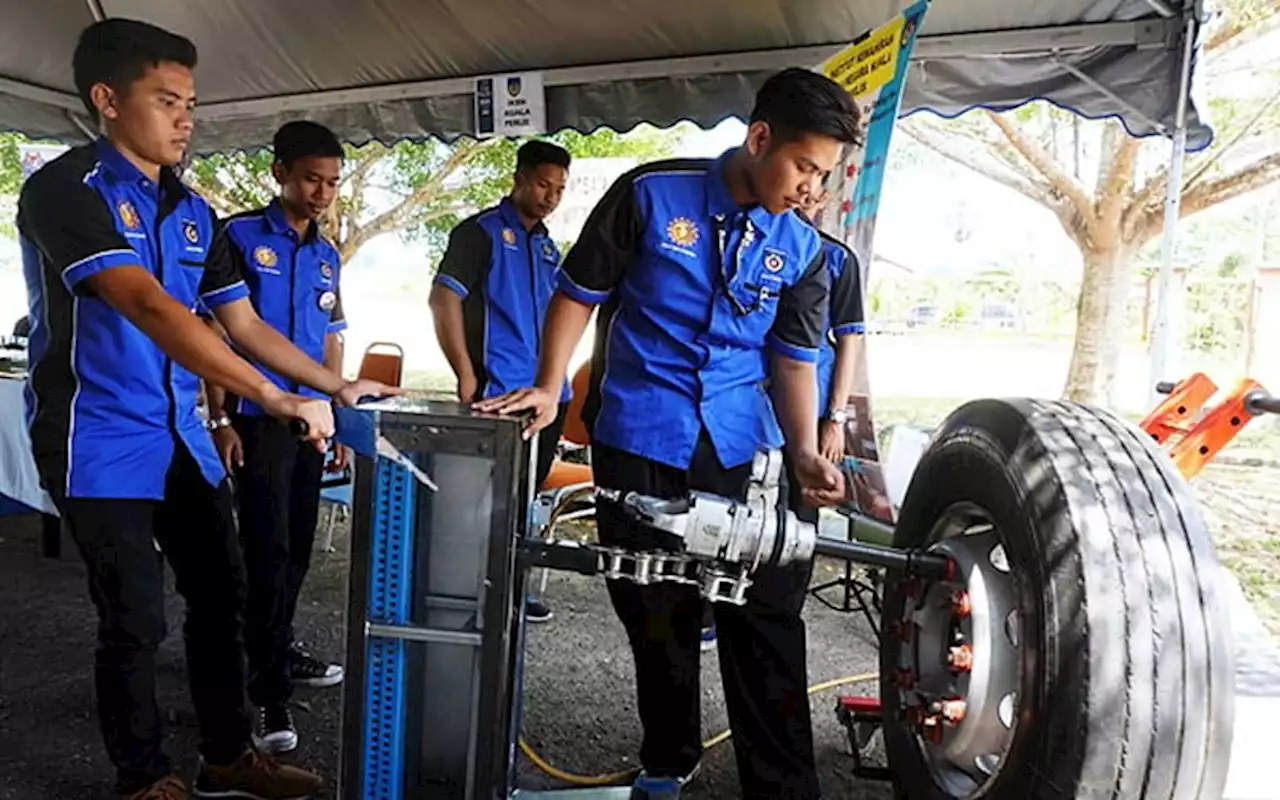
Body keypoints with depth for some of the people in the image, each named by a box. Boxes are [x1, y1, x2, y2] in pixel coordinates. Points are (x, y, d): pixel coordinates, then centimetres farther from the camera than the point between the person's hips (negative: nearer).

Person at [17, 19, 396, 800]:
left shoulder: (192, 210, 9)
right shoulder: (66, 188, -15)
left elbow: (245, 324, 13)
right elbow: (148, 308, -28)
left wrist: (337, 385, 5)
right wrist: (277, 401, -34)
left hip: (183, 438, 7)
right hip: (102, 444, -7)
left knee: (222, 595, 12)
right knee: (136, 621, 1)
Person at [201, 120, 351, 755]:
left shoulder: (326, 255, 12)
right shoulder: (239, 237, -7)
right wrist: (220, 419, -14)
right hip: (256, 418, -6)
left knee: (298, 546, 14)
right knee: (268, 549, -5)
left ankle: (278, 648, 32)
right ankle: (268, 688, 3)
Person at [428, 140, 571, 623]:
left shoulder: (546, 246, 17)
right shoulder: (482, 232, -5)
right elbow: (443, 299, -13)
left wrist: (556, 381, 17)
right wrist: (467, 377, -18)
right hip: (499, 396, -8)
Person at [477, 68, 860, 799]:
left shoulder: (804, 251, 2)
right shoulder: (651, 194, -7)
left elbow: (795, 359, 5)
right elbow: (579, 293, 0)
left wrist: (805, 452, -8)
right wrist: (549, 387, -6)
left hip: (740, 450, 2)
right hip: (637, 440, -2)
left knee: (767, 616, 2)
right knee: (657, 613, 11)